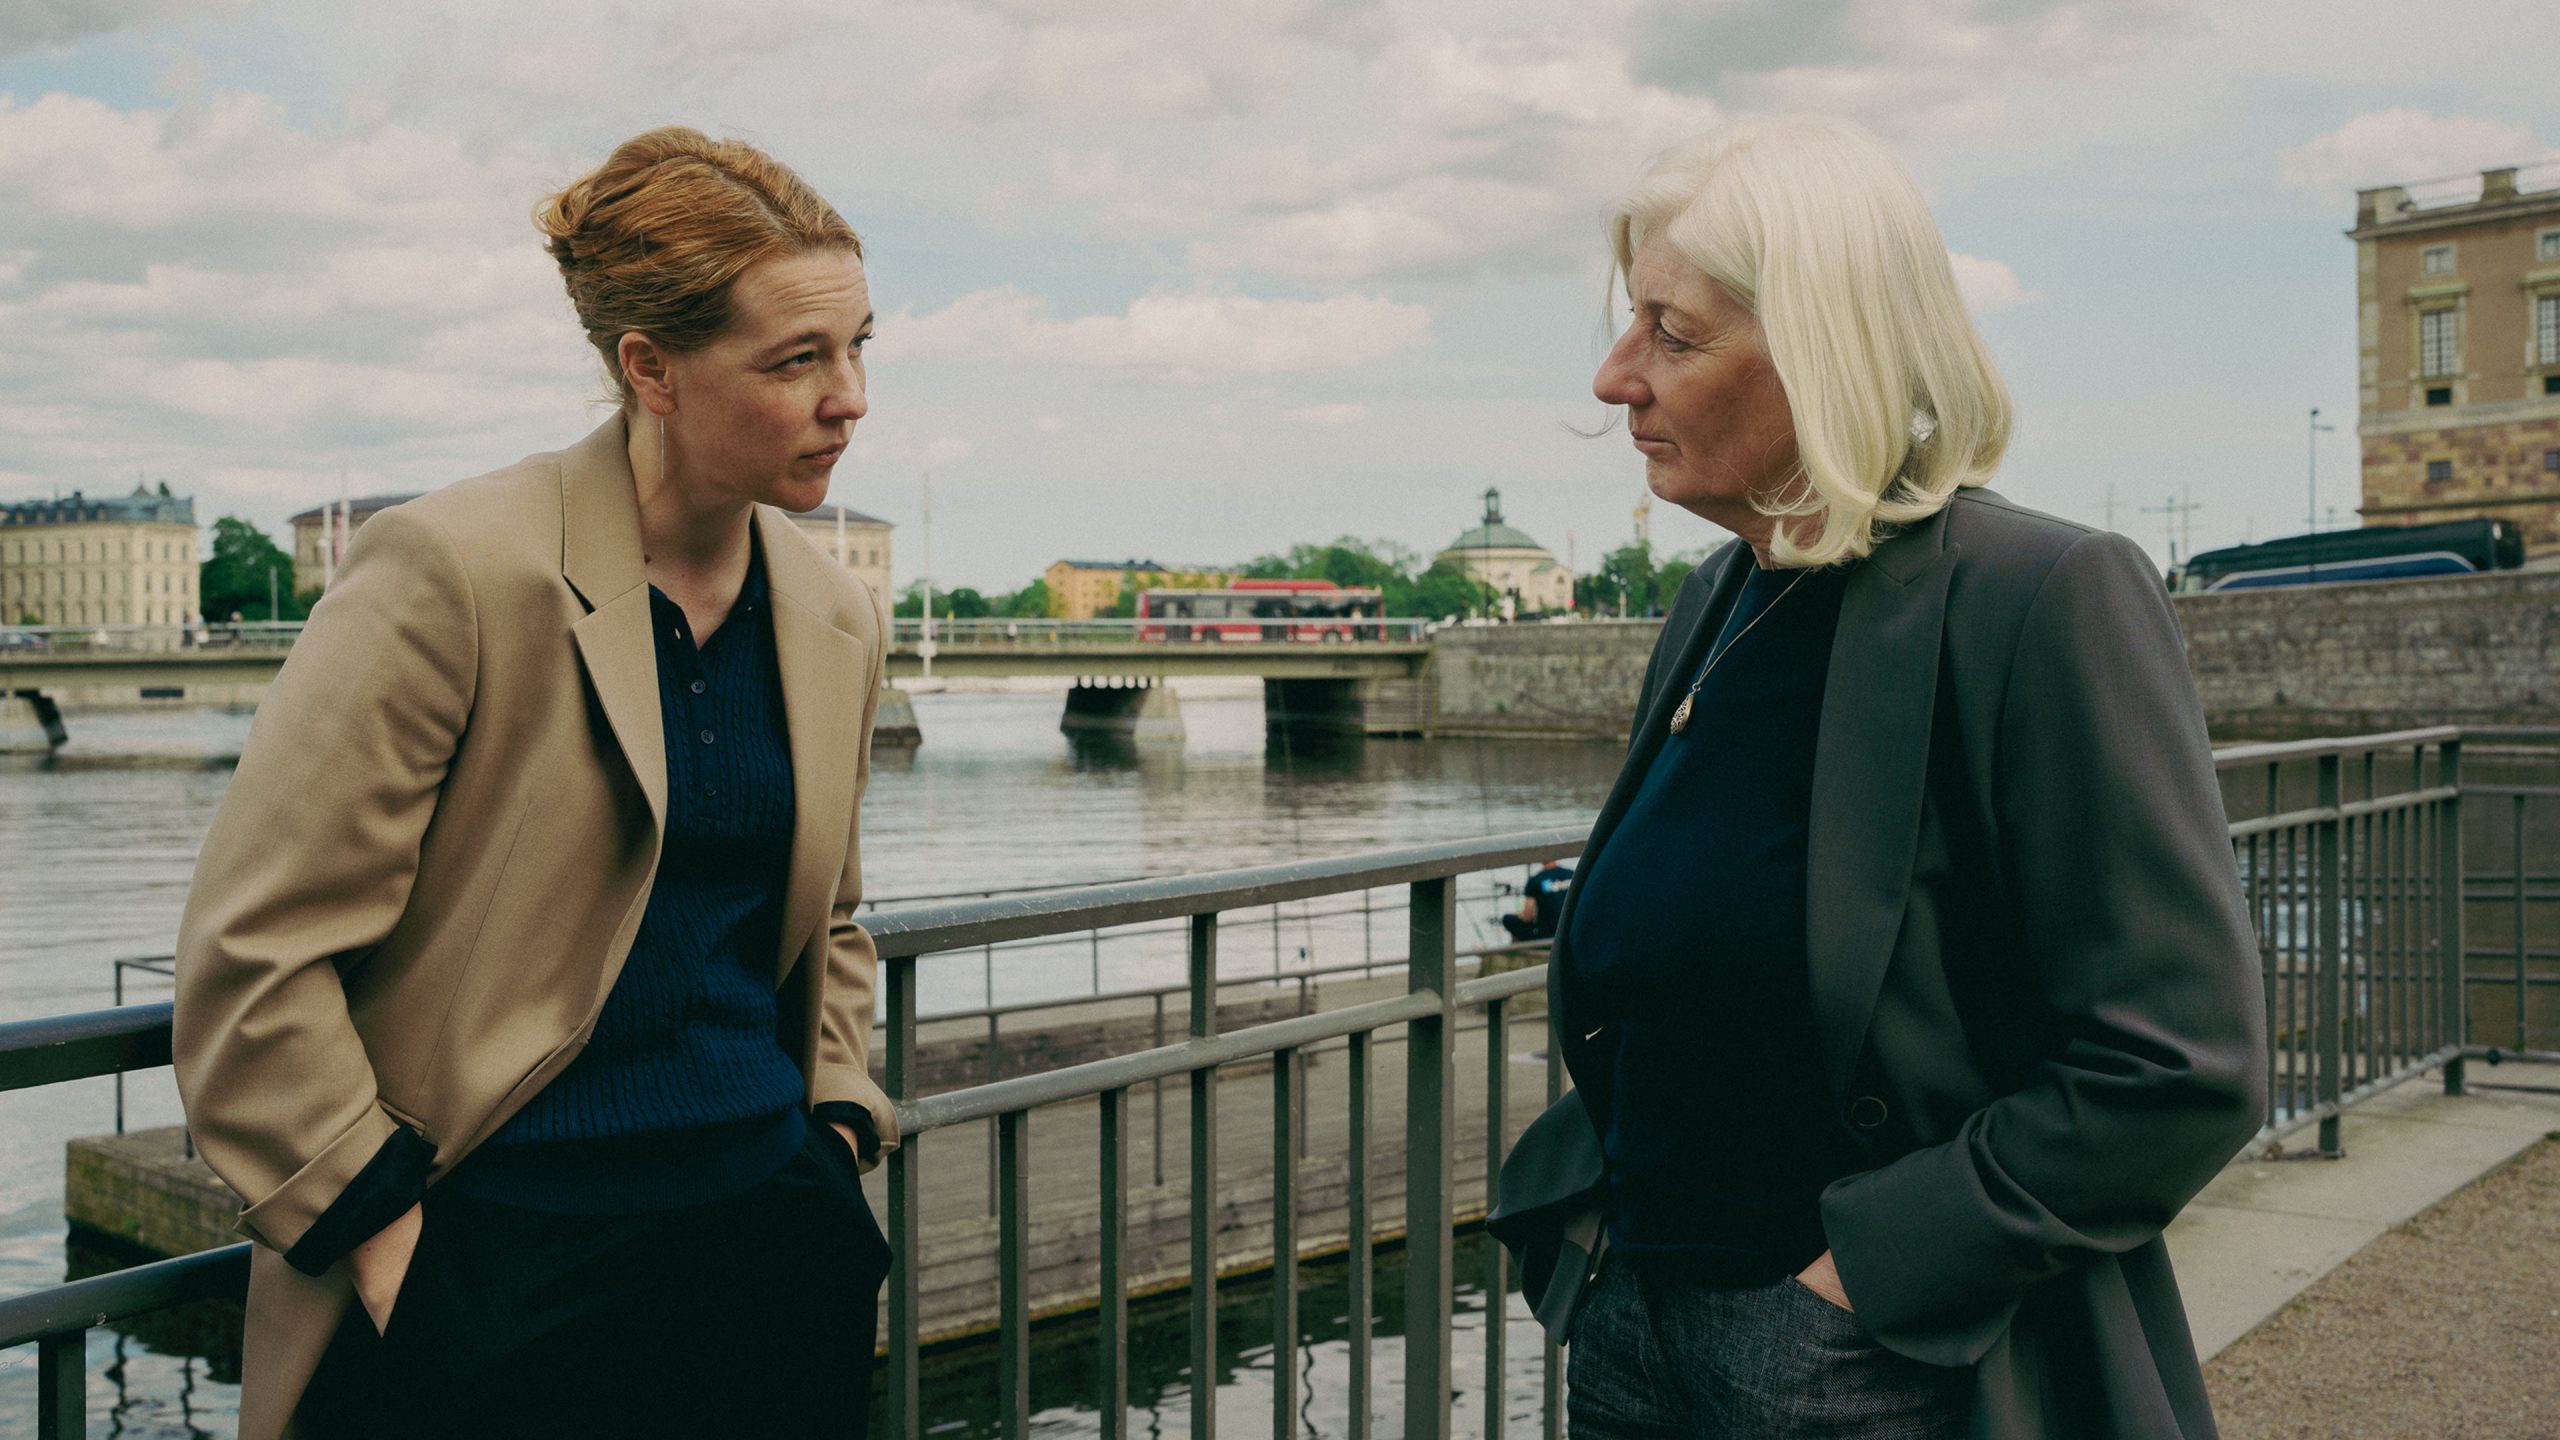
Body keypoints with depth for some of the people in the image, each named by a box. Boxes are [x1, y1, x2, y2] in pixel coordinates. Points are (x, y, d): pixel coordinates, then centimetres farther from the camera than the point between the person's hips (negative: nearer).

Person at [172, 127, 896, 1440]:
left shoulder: (836, 620, 6)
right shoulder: (454, 571, -14)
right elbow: (254, 950, -13)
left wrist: (837, 1131, 9)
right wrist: (384, 1236, -12)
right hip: (497, 1265, -5)